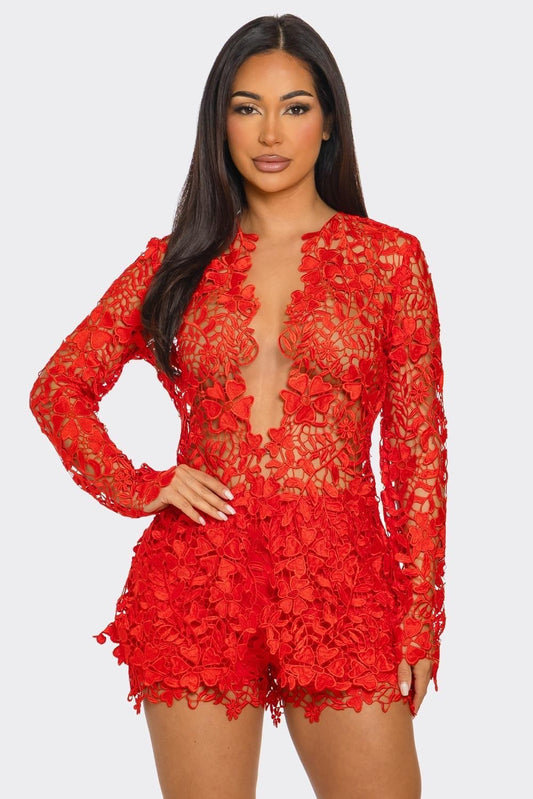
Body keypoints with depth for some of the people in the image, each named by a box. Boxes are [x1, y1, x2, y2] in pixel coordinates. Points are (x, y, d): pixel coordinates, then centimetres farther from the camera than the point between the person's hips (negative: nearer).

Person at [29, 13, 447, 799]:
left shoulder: (389, 259, 3)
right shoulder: (179, 261, 8)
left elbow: (419, 447, 3)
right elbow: (58, 388, 13)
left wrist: (420, 619, 0)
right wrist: (136, 487, -2)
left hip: (341, 584, -1)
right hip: (198, 579, 1)